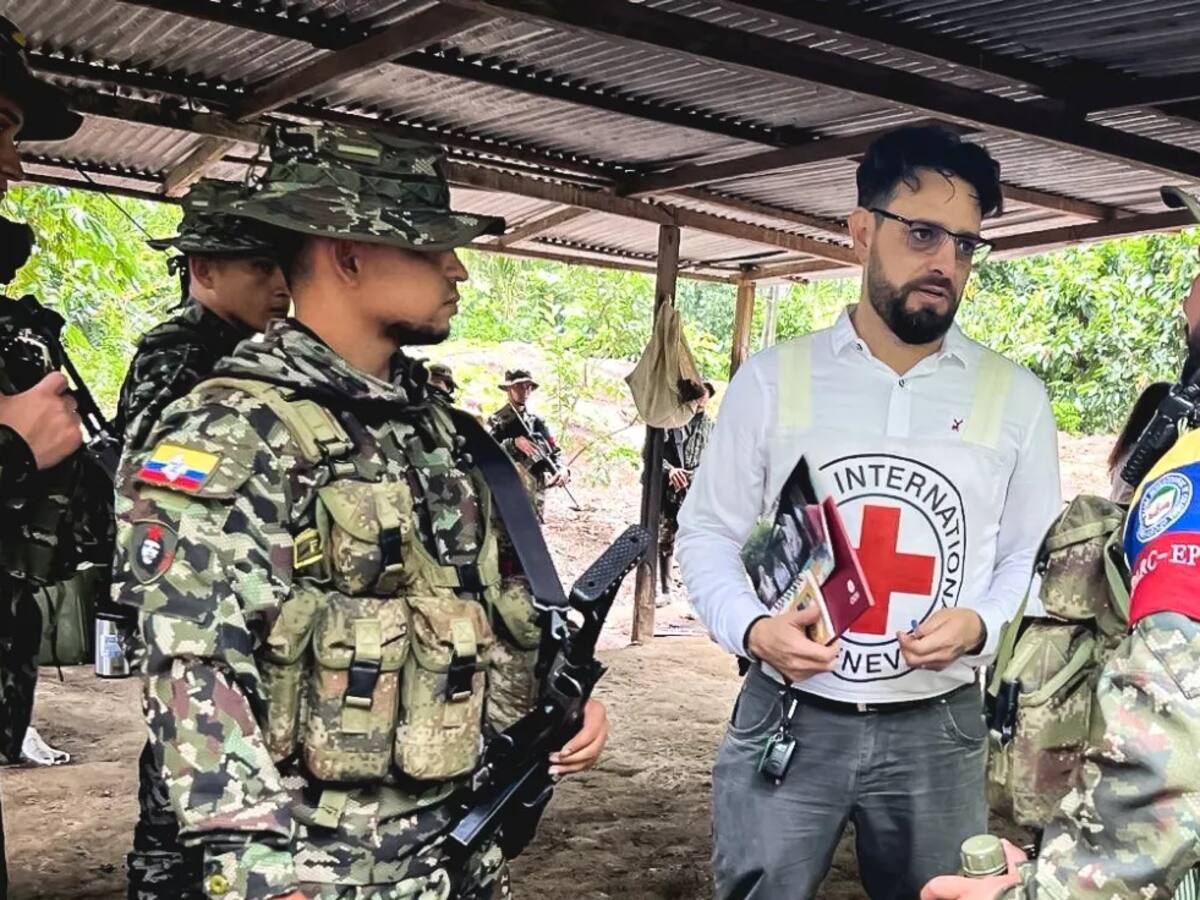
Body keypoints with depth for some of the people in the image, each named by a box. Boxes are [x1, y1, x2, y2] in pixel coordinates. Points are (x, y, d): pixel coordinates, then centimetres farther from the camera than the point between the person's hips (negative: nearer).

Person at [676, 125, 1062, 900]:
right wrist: (751, 626, -16)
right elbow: (709, 529, 2)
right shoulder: (773, 379, -2)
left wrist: (981, 625, -14)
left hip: (938, 731, 2)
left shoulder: (1016, 399, 1)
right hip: (785, 720, -1)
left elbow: (1033, 556, 7)